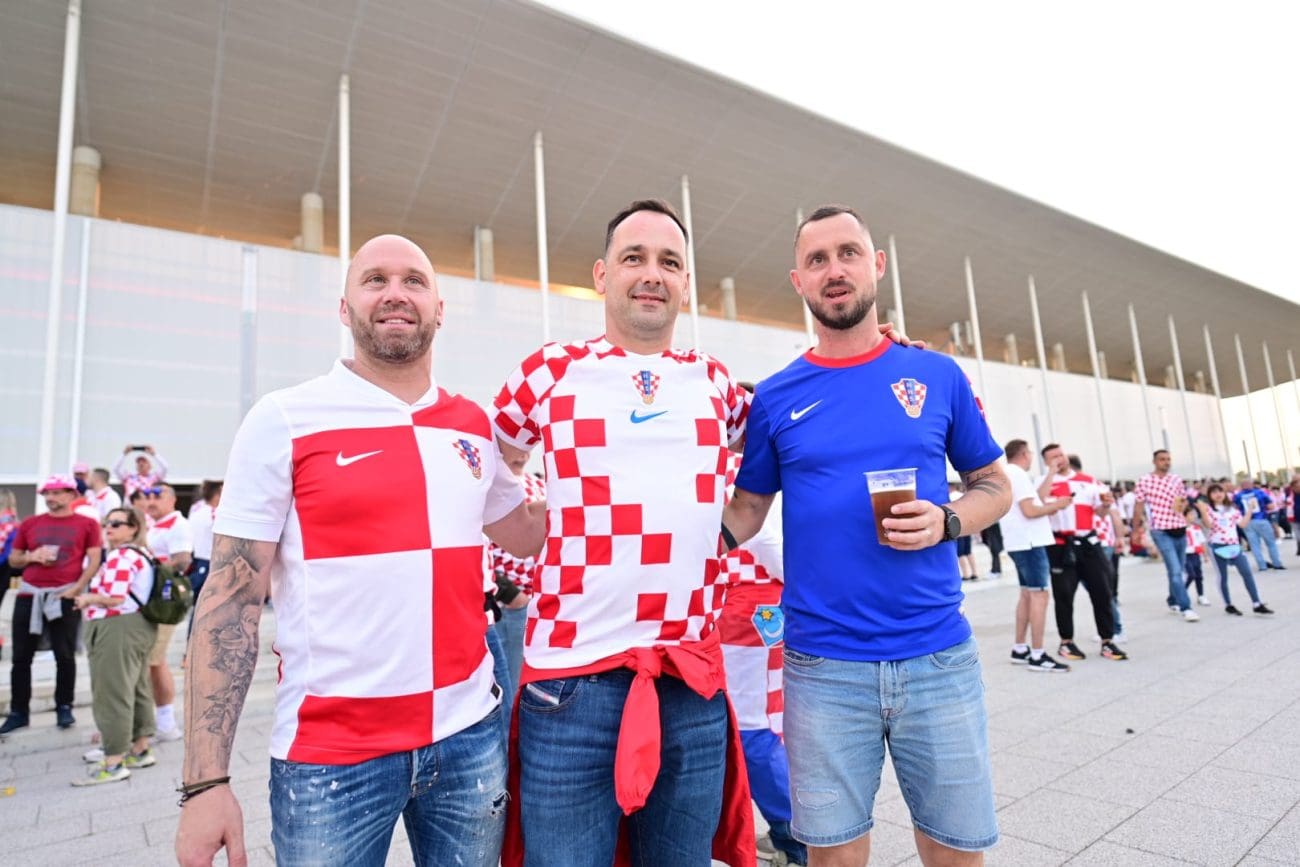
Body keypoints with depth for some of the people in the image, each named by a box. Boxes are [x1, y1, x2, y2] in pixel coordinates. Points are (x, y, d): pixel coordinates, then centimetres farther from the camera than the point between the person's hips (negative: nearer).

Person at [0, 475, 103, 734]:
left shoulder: (87, 524, 1)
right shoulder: (30, 524, 11)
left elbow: (94, 561, -3)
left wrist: (77, 588, -13)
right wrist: (32, 557, -6)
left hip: (65, 595, -3)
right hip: (29, 594, 4)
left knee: (65, 655, 3)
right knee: (21, 656, 7)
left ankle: (64, 708, 15)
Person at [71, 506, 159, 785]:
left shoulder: (120, 556, -15)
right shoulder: (141, 554, 16)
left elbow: (114, 597, -23)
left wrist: (86, 599, -6)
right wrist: (93, 597, 15)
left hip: (117, 629, -11)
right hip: (139, 626, 11)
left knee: (111, 695, -4)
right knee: (137, 691, 16)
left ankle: (113, 764, 1)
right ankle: (140, 750, 26)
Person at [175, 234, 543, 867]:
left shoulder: (474, 425, 4)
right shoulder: (285, 420, -7)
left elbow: (527, 537, 17)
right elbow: (231, 598, -7)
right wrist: (205, 781, -10)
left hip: (470, 737, 4)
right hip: (330, 754, -3)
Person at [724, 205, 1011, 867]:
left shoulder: (938, 376, 3)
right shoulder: (775, 398, 1)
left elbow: (994, 485, 10)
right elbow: (747, 511, 5)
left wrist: (946, 522, -10)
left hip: (938, 656, 1)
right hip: (822, 665, 0)